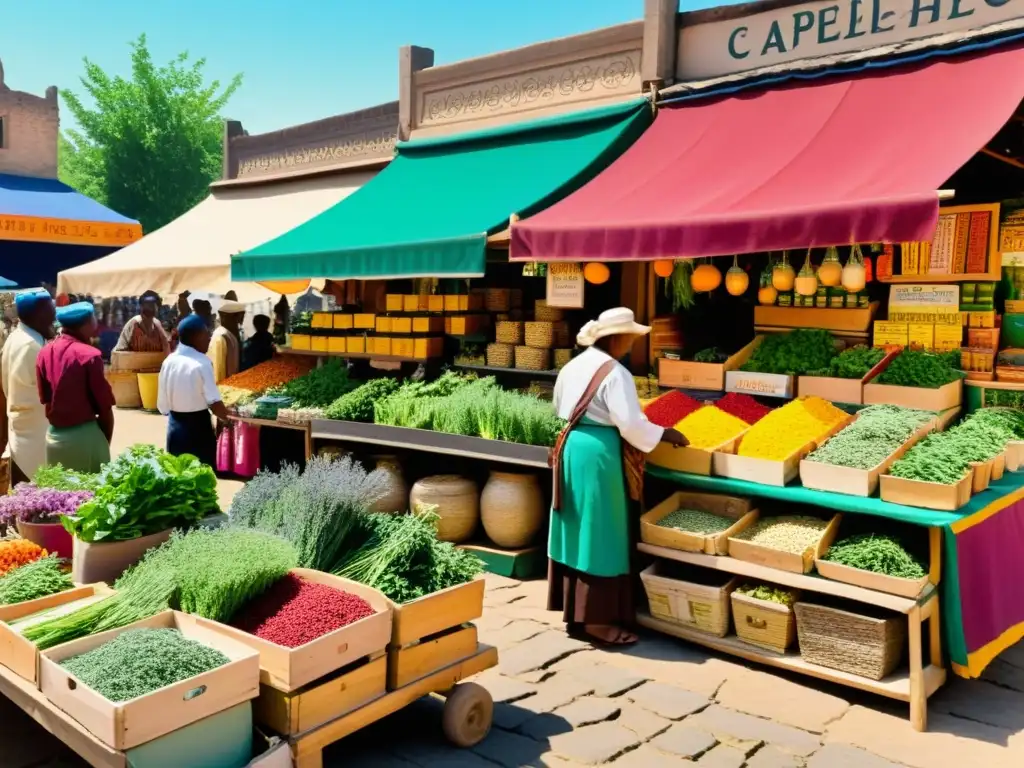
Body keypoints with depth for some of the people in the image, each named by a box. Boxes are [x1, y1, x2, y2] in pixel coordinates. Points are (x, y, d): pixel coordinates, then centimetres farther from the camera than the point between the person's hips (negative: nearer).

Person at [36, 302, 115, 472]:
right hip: (85, 436, -6)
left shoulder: (45, 353, 3)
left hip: (54, 436, 6)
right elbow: (104, 408, -10)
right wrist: (106, 443, 1)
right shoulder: (89, 355, -13)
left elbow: (44, 399, 8)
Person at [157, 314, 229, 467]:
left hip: (175, 426, 6)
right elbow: (214, 403, -18)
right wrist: (226, 418, -1)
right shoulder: (202, 362, -14)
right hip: (198, 426, -6)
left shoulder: (168, 362, 3)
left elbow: (163, 405, 6)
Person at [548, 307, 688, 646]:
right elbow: (631, 424, -20)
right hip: (598, 453, -9)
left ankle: (575, 612, 25)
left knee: (576, 531, 15)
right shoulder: (615, 373, -16)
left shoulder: (574, 365, 10)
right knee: (598, 536, -1)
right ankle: (596, 621, 7)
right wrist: (666, 434, -6)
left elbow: (560, 406, 21)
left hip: (572, 448, 9)